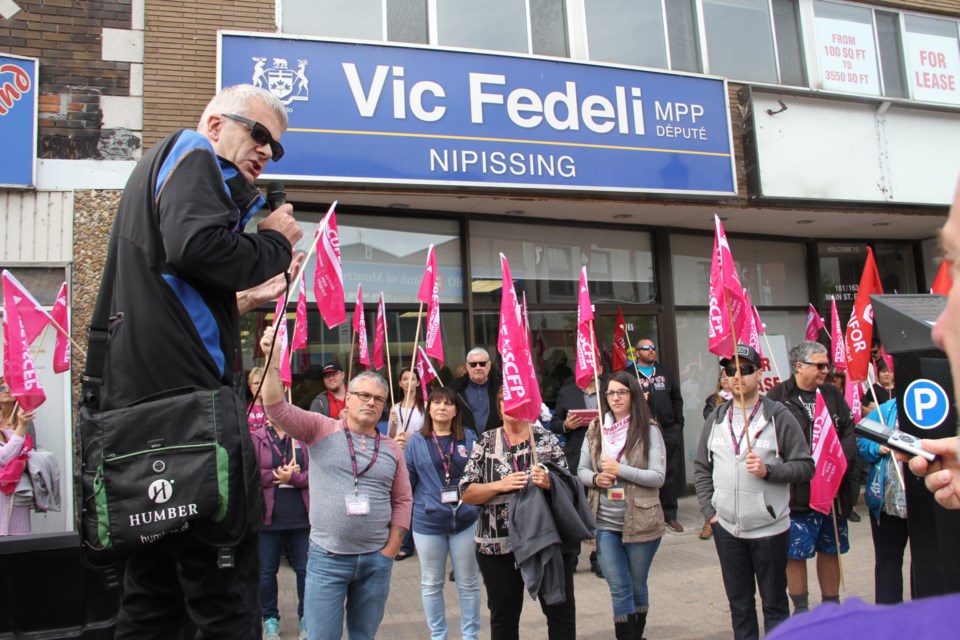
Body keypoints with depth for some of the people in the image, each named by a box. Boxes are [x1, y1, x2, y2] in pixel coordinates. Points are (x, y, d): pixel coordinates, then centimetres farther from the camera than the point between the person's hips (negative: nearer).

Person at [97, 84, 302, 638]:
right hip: (189, 389, -10)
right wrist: (275, 243, -6)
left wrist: (242, 300, 24)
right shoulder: (194, 155, 0)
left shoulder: (158, 167, 30)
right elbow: (197, 246, -22)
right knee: (226, 593, -6)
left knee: (154, 593, 16)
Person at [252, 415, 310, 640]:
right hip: (268, 517, -1)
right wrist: (276, 476, -13)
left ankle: (306, 617, 24)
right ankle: (270, 618, 27)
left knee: (305, 569, 8)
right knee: (266, 571, 10)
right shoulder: (255, 439, 1)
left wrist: (292, 477, -16)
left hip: (301, 517, 1)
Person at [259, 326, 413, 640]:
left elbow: (403, 500, 10)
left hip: (376, 560, 3)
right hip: (326, 558, -3)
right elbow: (277, 408, -13)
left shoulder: (391, 449, 7)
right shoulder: (321, 429, -1)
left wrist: (390, 549, 3)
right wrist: (271, 360, -23)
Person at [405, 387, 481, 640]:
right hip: (428, 523, 0)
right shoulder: (416, 442, 2)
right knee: (431, 584, 12)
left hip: (465, 521, 0)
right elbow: (406, 481, 4)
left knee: (469, 583, 10)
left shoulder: (469, 437, 4)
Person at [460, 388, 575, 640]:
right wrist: (500, 485, -17)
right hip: (498, 544, 1)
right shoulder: (486, 442, 3)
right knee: (504, 616, 14)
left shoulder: (547, 439, 2)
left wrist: (549, 483, -20)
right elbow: (466, 493, -1)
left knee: (562, 612, 8)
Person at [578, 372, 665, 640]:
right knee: (619, 589, 2)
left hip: (639, 522, -2)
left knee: (637, 587, 15)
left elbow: (658, 477, -12)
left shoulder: (648, 430, -6)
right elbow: (581, 470, 9)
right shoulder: (595, 430, 4)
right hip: (604, 522, 2)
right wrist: (595, 478, -12)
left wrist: (620, 470, -20)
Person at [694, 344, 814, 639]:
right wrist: (709, 510, 2)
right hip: (726, 528, 4)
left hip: (769, 528, -3)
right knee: (739, 602, 15)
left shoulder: (778, 416, -6)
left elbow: (805, 466, -6)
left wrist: (768, 470, -21)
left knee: (774, 603, 9)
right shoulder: (716, 417, 6)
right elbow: (701, 468, 11)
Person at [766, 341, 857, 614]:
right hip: (797, 490, -5)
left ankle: (832, 604, 33)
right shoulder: (778, 397, -9)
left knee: (831, 550, 17)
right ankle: (801, 609, 20)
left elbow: (849, 433, 9)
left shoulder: (832, 394, 10)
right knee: (795, 553, 3)